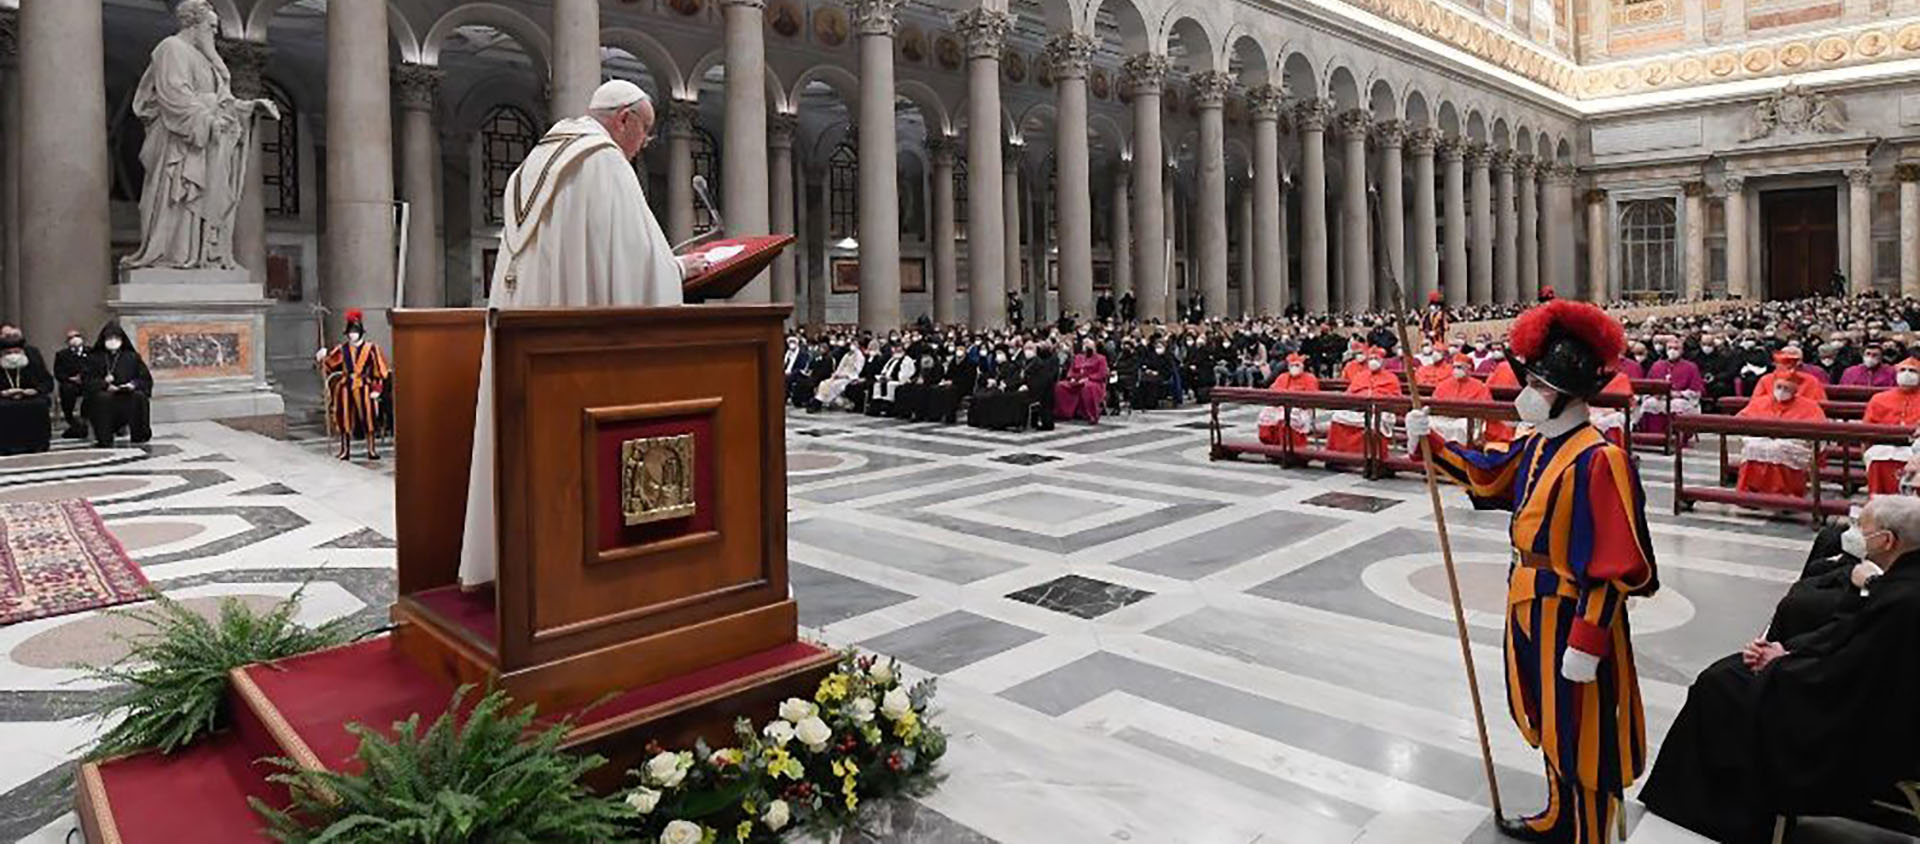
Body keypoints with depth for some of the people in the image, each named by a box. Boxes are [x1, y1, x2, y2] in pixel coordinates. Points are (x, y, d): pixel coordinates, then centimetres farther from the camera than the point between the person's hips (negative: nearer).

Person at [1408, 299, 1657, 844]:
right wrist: (1431, 442, 11)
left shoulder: (1598, 461, -24)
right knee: (1552, 724, 24)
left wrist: (1587, 642, -24)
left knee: (1583, 739, 7)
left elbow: (1616, 567, -25)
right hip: (1531, 607, 9)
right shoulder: (1539, 445, 3)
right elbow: (1486, 476, 22)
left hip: (1573, 616, -9)